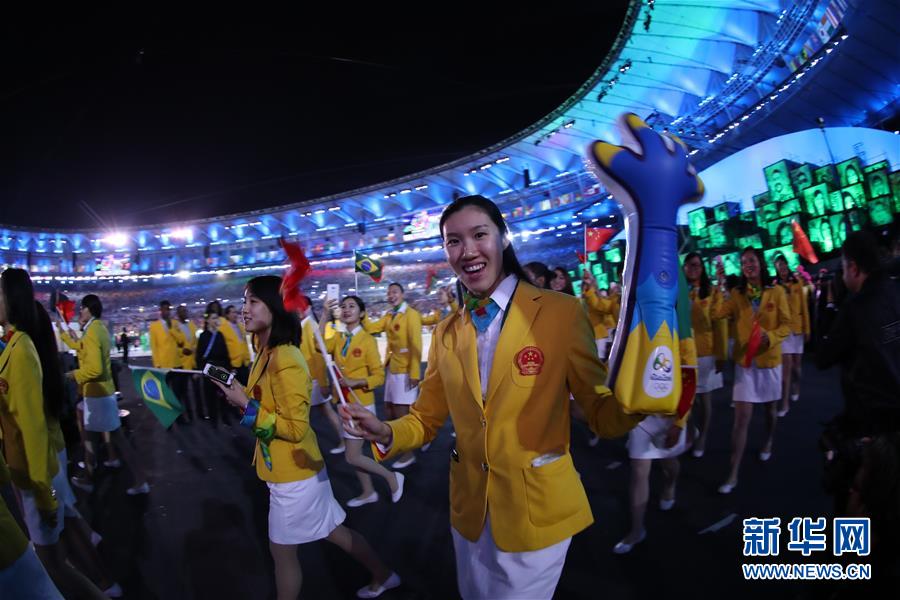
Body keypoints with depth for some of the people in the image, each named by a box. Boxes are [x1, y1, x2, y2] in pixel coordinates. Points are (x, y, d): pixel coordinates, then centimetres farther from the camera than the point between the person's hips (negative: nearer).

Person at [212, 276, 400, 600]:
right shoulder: (268, 353, 5)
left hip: (293, 474, -9)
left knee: (282, 549, 11)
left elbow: (295, 428, -25)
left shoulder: (285, 360, -24)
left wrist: (246, 405, -22)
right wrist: (240, 395, 0)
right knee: (333, 531, 22)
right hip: (298, 469, 9)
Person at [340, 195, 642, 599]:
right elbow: (426, 419, 5)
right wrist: (385, 433, -16)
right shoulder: (446, 333, -1)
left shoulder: (561, 313, -15)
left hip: (537, 511, -4)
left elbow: (601, 415, -10)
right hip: (470, 511, 5)